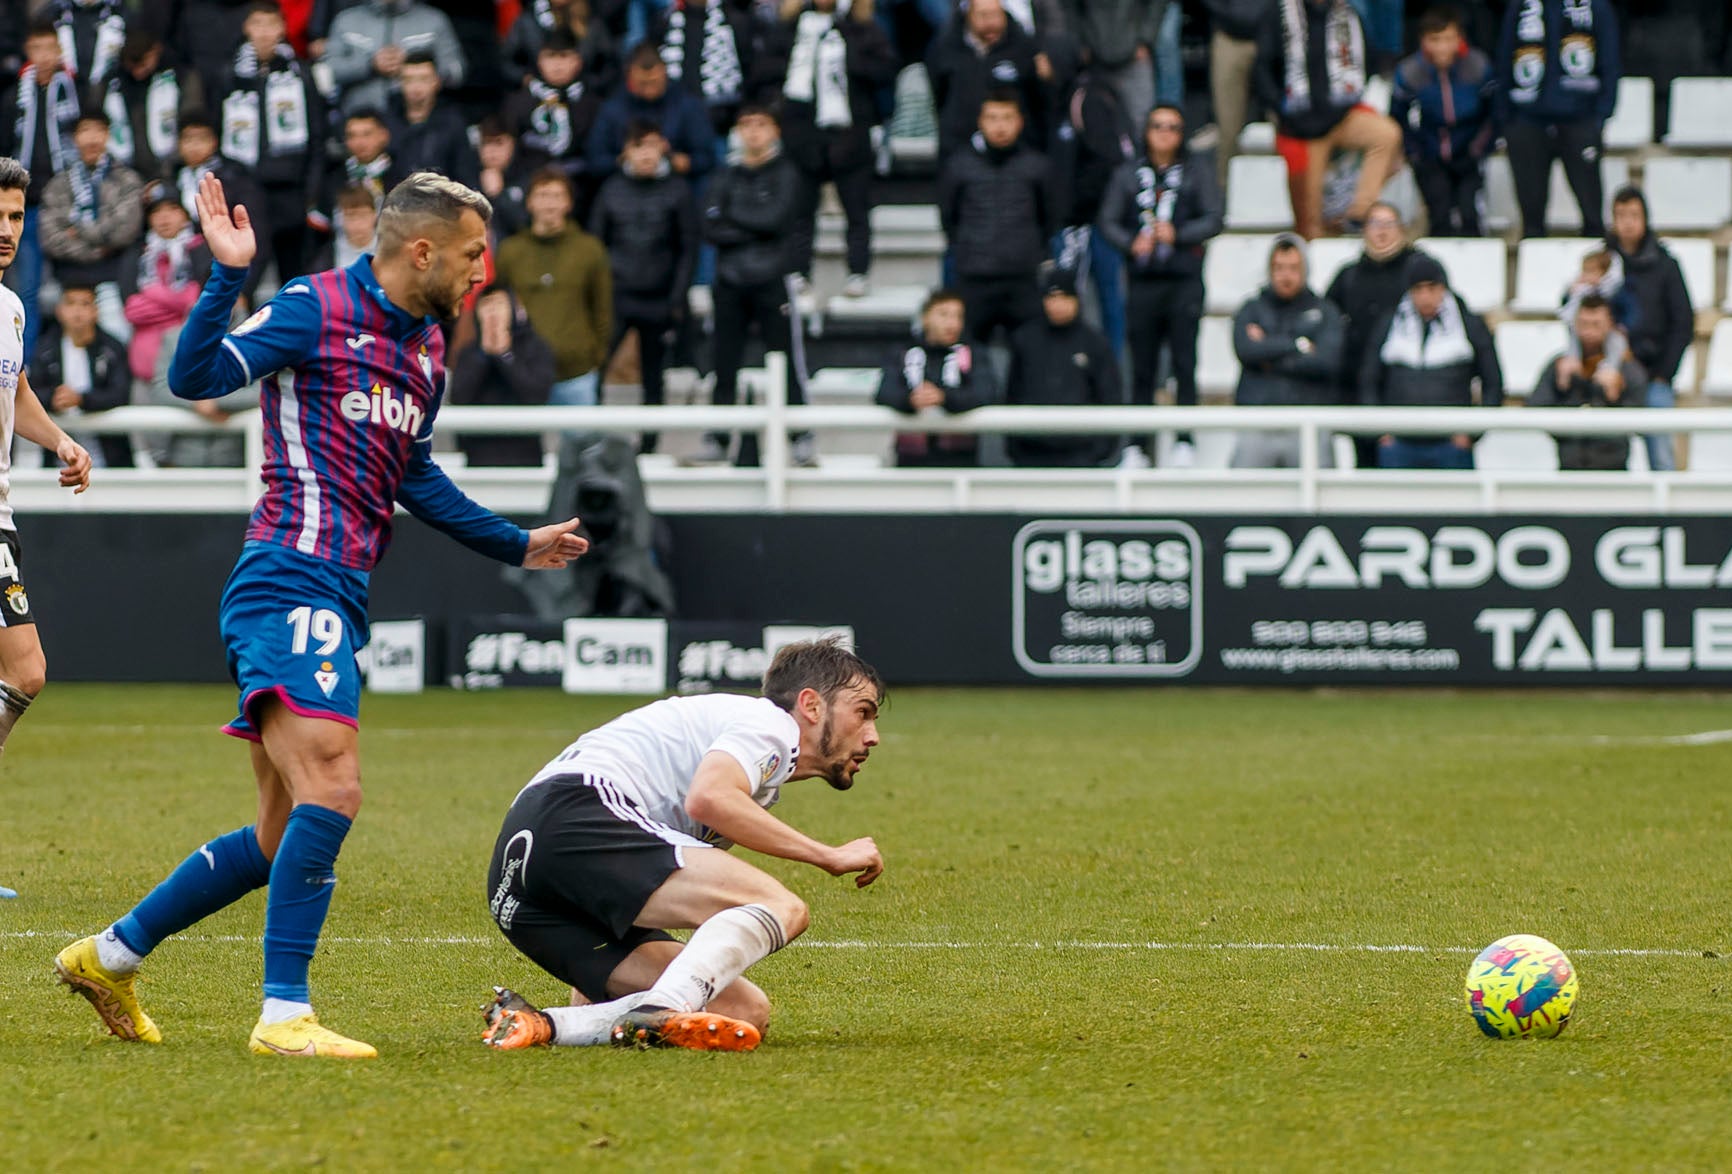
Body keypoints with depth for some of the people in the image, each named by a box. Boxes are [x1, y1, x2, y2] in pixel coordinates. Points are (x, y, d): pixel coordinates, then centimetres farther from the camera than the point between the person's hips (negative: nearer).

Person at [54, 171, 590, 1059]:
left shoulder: (427, 349, 18)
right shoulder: (317, 310, -6)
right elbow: (195, 377, -15)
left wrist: (517, 545, 36)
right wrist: (228, 277, -27)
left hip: (337, 605, 9)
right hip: (290, 584, -9)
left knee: (282, 839, 11)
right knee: (331, 791, -22)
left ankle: (110, 954, 24)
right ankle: (284, 1014, -21)